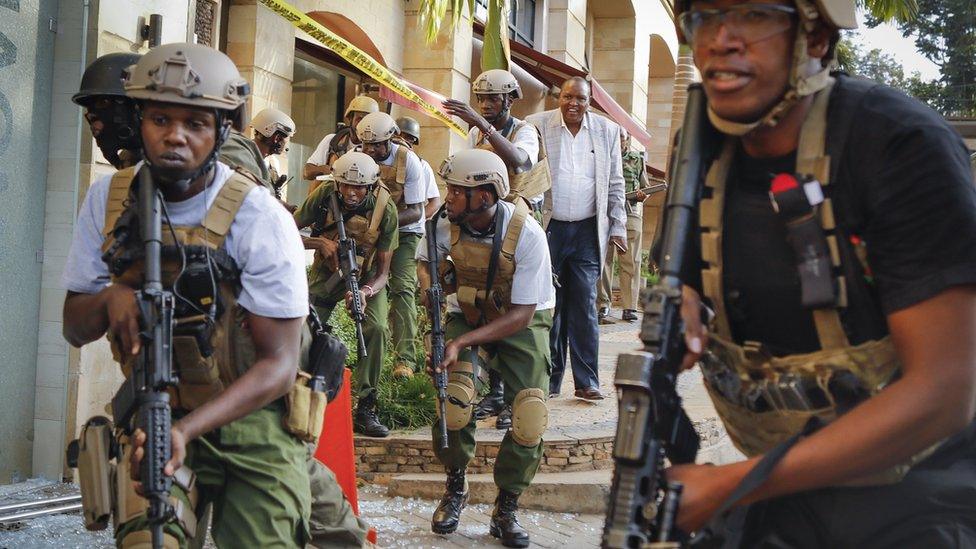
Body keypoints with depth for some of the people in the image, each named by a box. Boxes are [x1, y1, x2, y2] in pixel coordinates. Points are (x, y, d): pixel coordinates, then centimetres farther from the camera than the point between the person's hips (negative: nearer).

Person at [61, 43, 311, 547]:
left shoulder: (260, 220, -17)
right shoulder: (108, 200, -4)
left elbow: (278, 364, -18)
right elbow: (75, 329, 3)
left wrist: (187, 429, -32)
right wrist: (111, 297, -20)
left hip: (249, 416, -2)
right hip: (153, 410, 3)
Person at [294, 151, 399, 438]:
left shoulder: (385, 209, -25)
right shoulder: (324, 195, -23)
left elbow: (383, 272, -21)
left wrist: (366, 291, -42)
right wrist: (321, 243, -34)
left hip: (366, 276, -1)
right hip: (328, 271, 1)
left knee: (376, 329, -24)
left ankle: (365, 409, -14)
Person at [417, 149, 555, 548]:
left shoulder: (527, 234, -29)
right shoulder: (446, 223, -18)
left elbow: (521, 315, -27)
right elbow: (424, 259, 6)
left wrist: (462, 342, -35)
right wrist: (432, 285, -18)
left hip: (521, 320, -2)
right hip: (467, 314, 2)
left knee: (530, 417, -16)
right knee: (451, 400, -21)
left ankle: (506, 508, 4)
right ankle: (455, 488, 4)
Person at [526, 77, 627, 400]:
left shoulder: (607, 131, 8)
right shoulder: (536, 126, 2)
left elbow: (615, 184, 12)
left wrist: (618, 227, 7)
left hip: (588, 231, 1)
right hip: (548, 228, -1)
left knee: (585, 307, 0)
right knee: (548, 306, 2)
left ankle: (587, 382, 4)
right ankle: (549, 380, 9)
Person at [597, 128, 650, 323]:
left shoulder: (637, 159, 12)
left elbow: (644, 187, 15)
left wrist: (642, 196, -7)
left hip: (631, 213, 0)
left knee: (631, 262, -1)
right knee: (603, 260, -1)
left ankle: (629, 307, 2)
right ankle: (603, 305, 5)